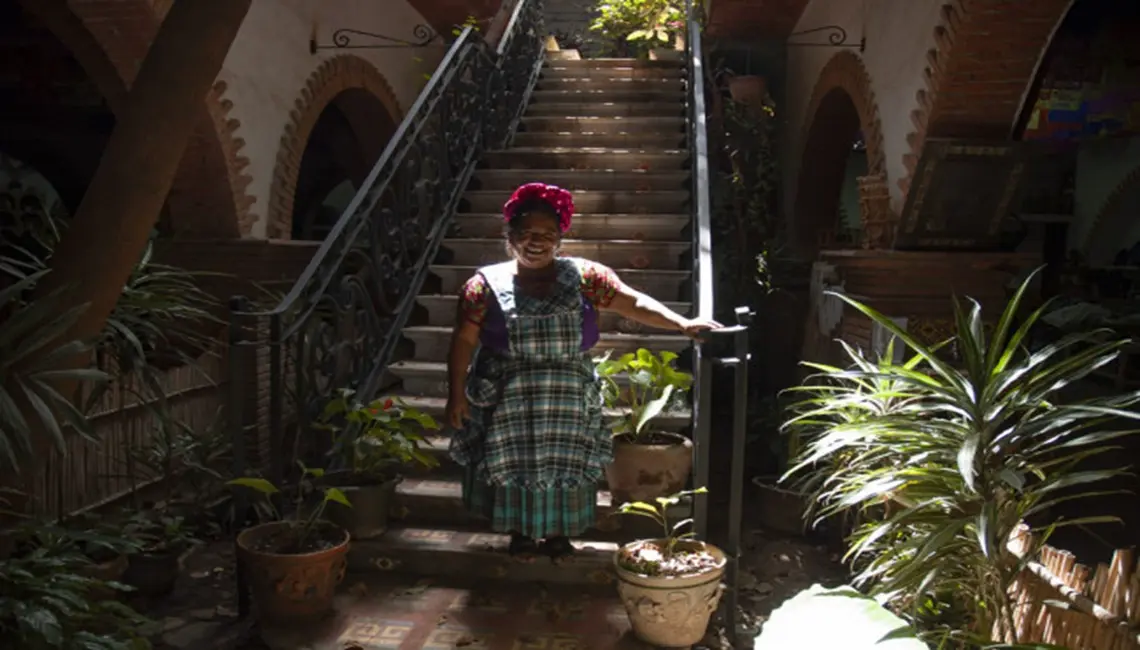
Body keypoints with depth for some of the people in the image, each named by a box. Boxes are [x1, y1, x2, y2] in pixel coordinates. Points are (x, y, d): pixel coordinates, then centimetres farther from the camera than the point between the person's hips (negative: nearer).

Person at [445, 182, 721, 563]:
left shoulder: (584, 277, -2)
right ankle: (520, 532, 30)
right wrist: (456, 393, -8)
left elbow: (633, 304, -8)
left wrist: (682, 324, -19)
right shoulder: (487, 284, -4)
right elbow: (464, 340, -3)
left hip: (569, 400, 1)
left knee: (565, 463, 10)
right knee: (516, 464, 8)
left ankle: (558, 532, 30)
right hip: (509, 402, -1)